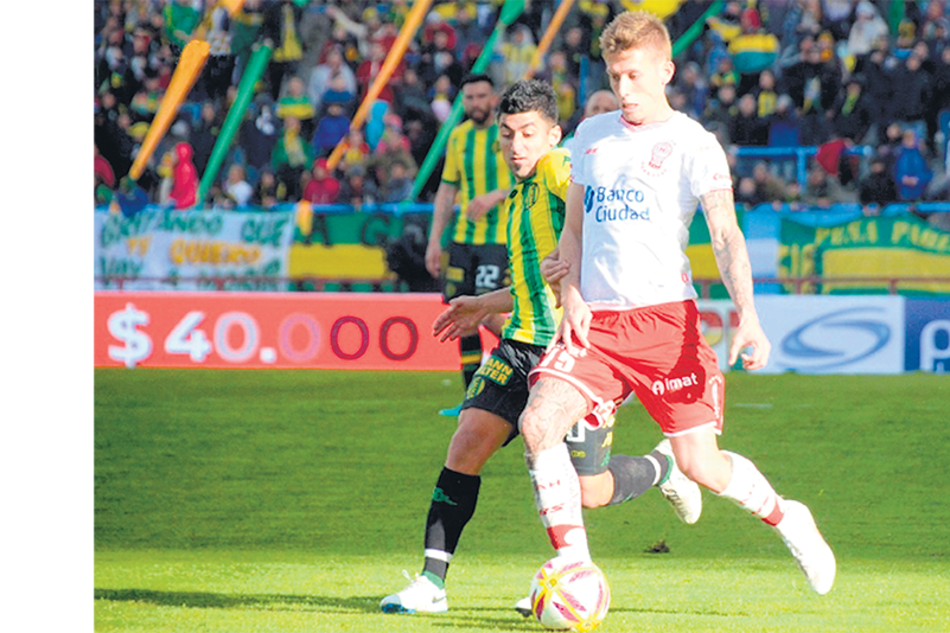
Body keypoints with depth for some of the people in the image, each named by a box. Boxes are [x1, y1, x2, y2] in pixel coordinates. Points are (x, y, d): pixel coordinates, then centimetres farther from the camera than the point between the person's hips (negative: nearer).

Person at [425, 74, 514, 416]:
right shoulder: (458, 137, 13)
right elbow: (446, 190, 17)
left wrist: (495, 196, -21)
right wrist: (434, 240, 11)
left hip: (499, 237, -5)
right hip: (462, 237, 5)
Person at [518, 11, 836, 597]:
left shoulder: (693, 144, -1)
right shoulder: (592, 135, 14)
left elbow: (726, 236, -8)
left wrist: (746, 314, -22)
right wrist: (572, 294, 4)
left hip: (665, 316, -4)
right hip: (595, 321, 4)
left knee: (700, 464, -6)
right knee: (538, 423, -18)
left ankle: (785, 518, 24)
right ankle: (573, 568, -9)